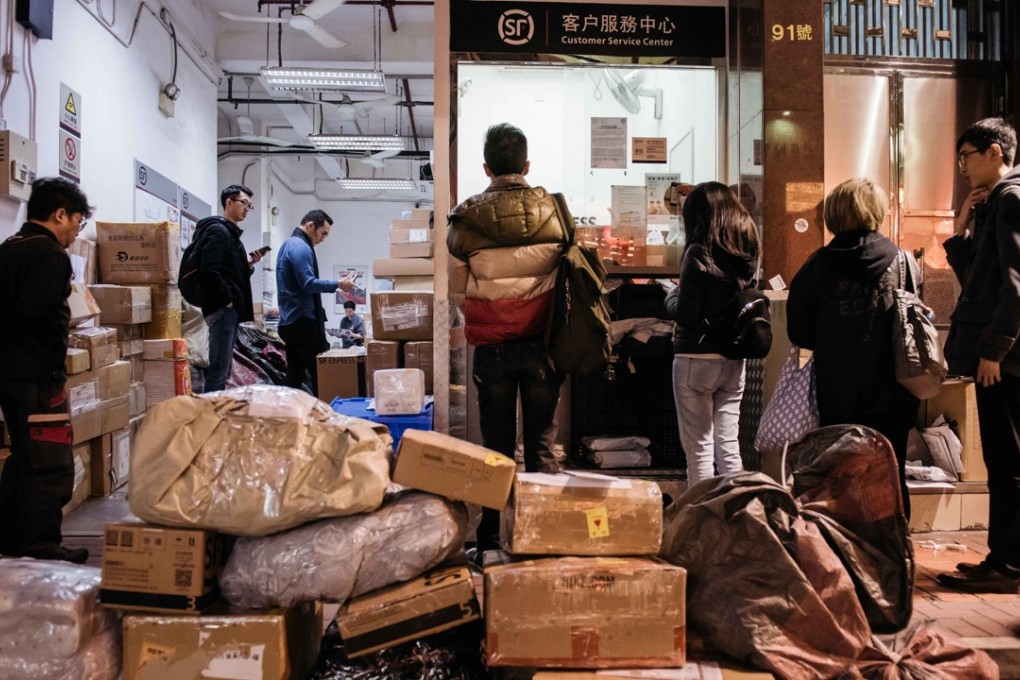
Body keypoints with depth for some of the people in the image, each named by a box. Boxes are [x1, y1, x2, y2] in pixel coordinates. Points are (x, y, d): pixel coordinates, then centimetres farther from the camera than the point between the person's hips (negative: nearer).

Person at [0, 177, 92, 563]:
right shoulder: (50, 255, -14)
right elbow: (37, 317, -25)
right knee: (51, 465, -4)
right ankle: (42, 549, 0)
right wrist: (52, 370, -17)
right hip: (36, 375, -10)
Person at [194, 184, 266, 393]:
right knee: (219, 370, -11)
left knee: (222, 371, 12)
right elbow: (210, 270, -21)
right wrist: (227, 300, -16)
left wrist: (249, 265, 8)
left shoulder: (231, 233, 21)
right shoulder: (218, 230, -10)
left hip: (230, 309, 10)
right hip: (222, 308, -10)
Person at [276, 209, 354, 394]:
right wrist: (338, 285, -15)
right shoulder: (301, 247, -13)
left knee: (295, 374, 9)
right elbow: (308, 284, -21)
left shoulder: (289, 244, 19)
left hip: (291, 320, 10)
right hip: (303, 320, -10)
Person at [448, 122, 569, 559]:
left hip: (491, 347, 0)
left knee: (495, 445, 9)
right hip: (542, 343, 0)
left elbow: (457, 291, 2)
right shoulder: (553, 212, -4)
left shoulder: (465, 220, -6)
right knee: (541, 444, 9)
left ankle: (490, 541, 15)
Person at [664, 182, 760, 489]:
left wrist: (672, 295, 4)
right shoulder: (747, 252, 6)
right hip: (734, 360, 6)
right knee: (729, 446, 13)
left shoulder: (700, 252, -13)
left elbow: (685, 314, -17)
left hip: (697, 358, -6)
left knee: (699, 449, 2)